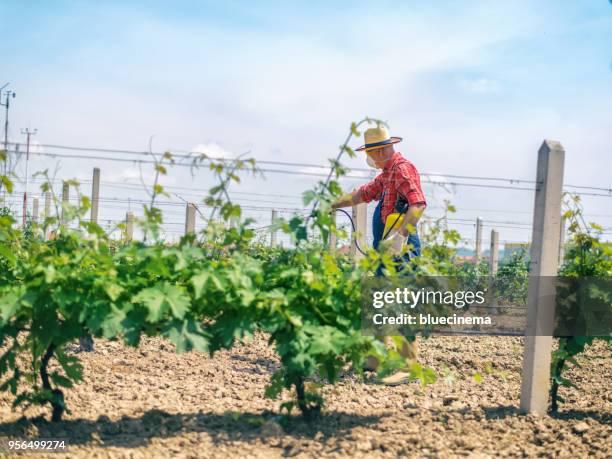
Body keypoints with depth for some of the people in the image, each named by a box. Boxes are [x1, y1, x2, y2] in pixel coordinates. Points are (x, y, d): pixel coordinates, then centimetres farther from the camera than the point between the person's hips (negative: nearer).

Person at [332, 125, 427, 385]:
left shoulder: (403, 169, -11)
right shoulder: (387, 173, 21)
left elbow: (418, 204, -24)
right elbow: (363, 194, 34)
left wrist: (399, 234, -32)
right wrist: (332, 205, 36)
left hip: (401, 248, -11)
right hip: (387, 249, 11)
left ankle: (407, 366, -12)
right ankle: (376, 359, 24)